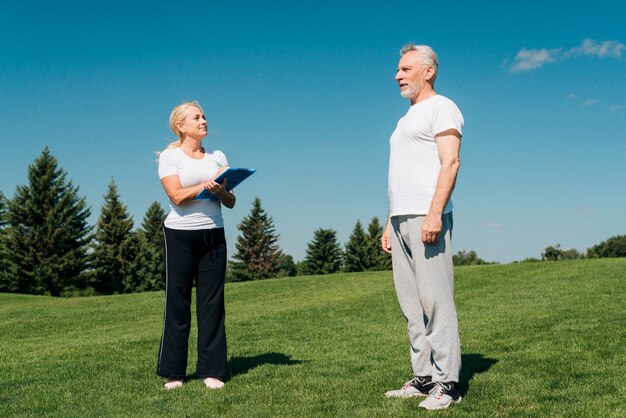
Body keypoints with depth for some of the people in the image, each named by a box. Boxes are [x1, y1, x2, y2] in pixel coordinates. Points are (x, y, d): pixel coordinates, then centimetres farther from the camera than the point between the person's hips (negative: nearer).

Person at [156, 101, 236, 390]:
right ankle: (173, 372, 8)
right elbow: (177, 196, -13)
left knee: (212, 303, 1)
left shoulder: (217, 157, 13)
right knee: (177, 303, 0)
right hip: (179, 236, -3)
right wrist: (208, 183, -13)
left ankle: (211, 371, 7)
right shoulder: (169, 157, 1)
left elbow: (230, 202, 7)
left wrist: (220, 190, -13)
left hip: (213, 236, 4)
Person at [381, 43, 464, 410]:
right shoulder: (407, 119, 26)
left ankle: (447, 383, -6)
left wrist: (435, 214, -24)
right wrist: (390, 223, 20)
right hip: (401, 219, 9)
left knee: (435, 299, -10)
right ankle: (424, 377, 12)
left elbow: (450, 163, -14)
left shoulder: (441, 108, -1)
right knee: (412, 303, 7)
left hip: (427, 217, -9)